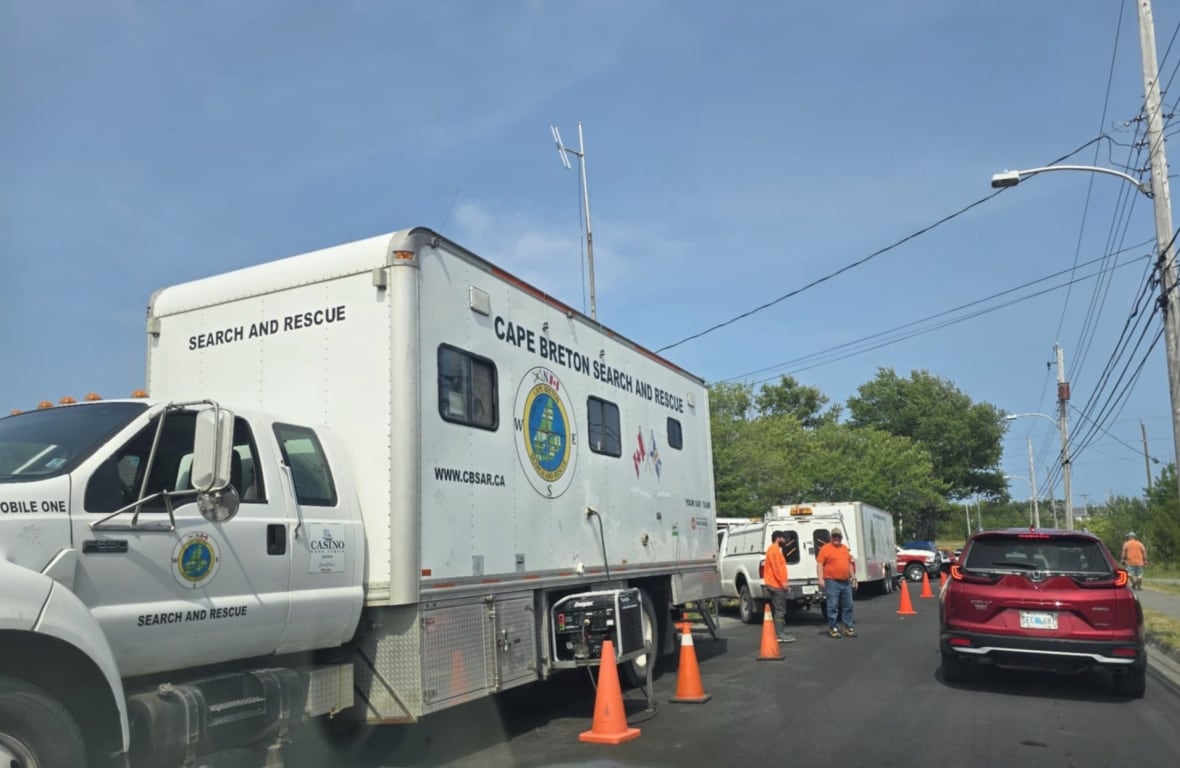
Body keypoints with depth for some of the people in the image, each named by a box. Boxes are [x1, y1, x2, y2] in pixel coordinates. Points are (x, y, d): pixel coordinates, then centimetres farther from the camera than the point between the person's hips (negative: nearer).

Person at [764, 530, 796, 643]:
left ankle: (779, 633, 13)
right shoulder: (774, 549, -12)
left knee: (778, 610, 11)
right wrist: (782, 581, -21)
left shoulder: (774, 549, 21)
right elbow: (776, 567, -21)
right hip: (777, 584, -11)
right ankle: (780, 635, -12)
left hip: (776, 584, 11)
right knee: (780, 610, -11)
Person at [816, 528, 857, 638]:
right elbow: (819, 564, -8)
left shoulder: (845, 549, 15)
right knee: (833, 606, -4)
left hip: (846, 582, 6)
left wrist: (853, 578, 18)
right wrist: (821, 579, -15)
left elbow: (850, 564, 22)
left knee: (848, 605, 9)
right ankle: (833, 628, 2)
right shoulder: (825, 548, -4)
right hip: (832, 582, -6)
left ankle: (848, 627, 17)